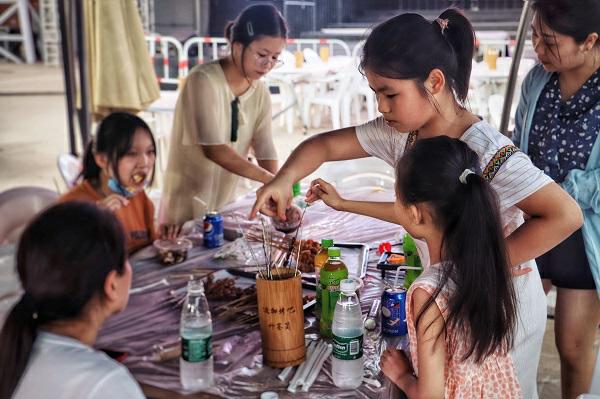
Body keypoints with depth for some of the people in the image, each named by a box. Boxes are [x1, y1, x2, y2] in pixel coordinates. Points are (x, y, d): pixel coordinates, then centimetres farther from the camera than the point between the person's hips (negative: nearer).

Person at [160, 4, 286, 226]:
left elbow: (266, 151, -4)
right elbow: (213, 149, -27)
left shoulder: (260, 92, 0)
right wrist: (271, 180, -34)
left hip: (226, 203, 6)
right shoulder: (204, 80, -18)